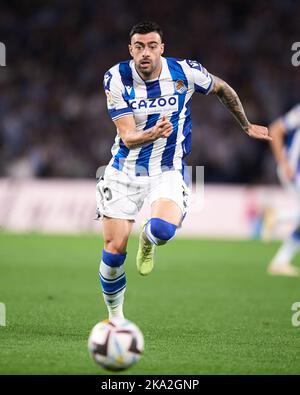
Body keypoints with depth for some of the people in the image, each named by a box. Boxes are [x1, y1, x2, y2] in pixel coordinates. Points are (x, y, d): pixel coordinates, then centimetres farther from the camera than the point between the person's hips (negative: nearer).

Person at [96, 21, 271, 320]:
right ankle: (115, 317, 20)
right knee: (114, 248, -4)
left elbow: (223, 89, 9)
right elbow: (128, 137, -17)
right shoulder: (117, 78, -13)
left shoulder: (184, 71, -12)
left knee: (163, 230, -30)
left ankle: (148, 240, 9)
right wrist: (152, 134, -40)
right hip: (125, 169, 1)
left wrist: (246, 126, 22)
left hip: (167, 170, -1)